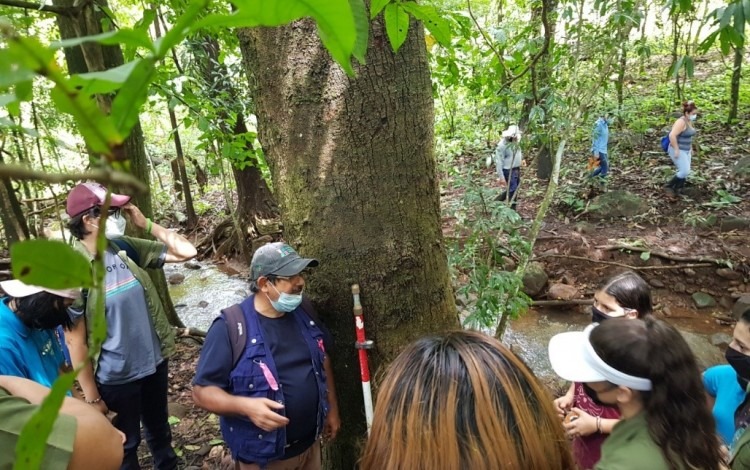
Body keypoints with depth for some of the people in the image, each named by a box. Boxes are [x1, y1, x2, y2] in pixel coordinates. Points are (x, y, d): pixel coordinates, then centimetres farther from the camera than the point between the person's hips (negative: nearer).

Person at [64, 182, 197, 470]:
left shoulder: (126, 248, -6)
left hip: (155, 362, 5)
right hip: (115, 377, -5)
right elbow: (75, 340, -17)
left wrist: (146, 224, -13)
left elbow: (187, 252, -5)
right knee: (125, 445, 20)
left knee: (159, 430, 27)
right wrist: (92, 398, -13)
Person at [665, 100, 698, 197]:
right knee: (685, 171, -13)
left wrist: (690, 147, 20)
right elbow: (672, 135, -30)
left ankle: (677, 191, 17)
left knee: (684, 172, 9)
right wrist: (676, 150, -26)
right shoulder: (681, 122, -21)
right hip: (677, 151, -10)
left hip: (685, 150, 10)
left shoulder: (689, 121, 9)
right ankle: (669, 186, 5)